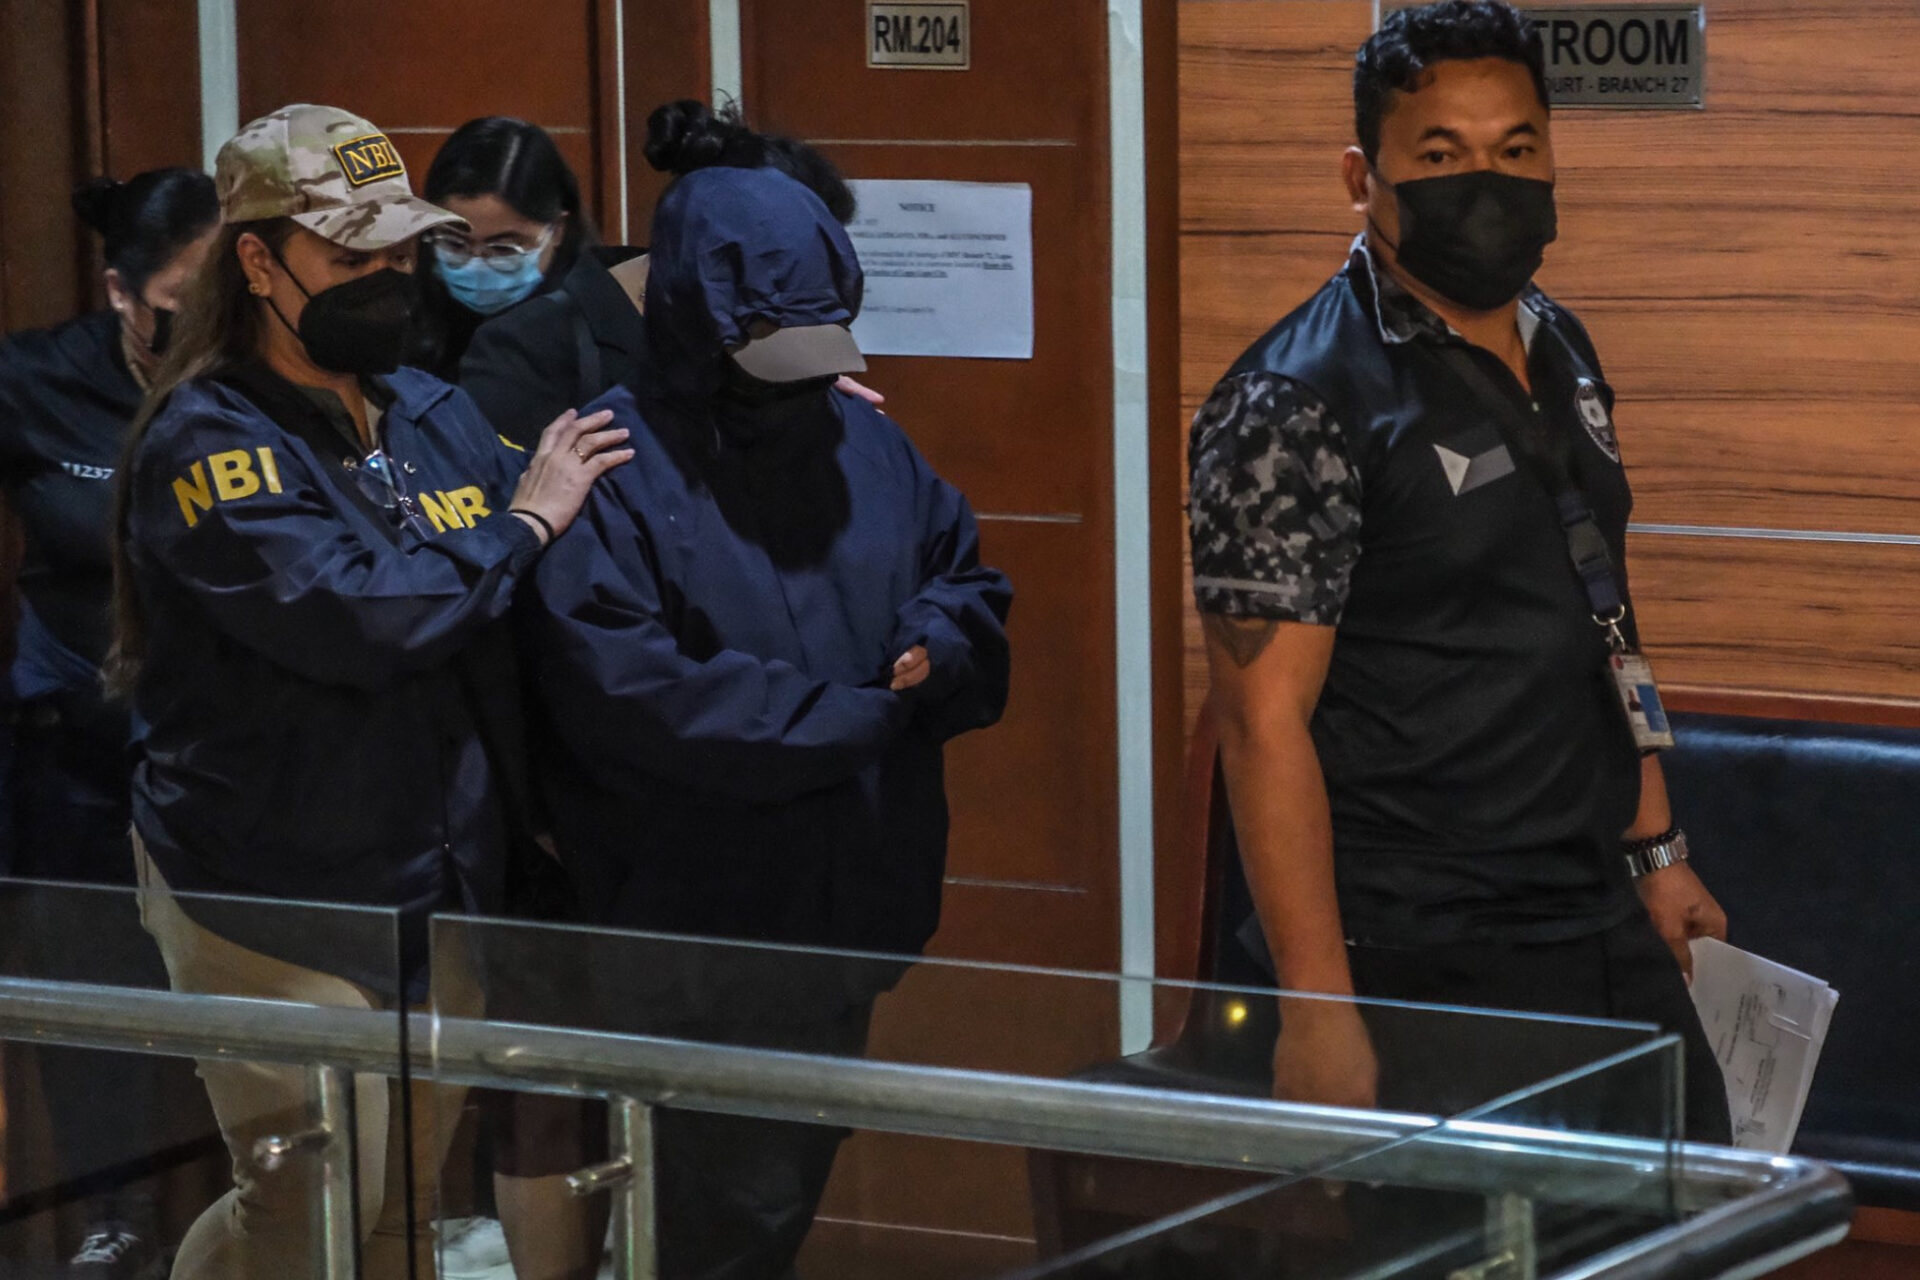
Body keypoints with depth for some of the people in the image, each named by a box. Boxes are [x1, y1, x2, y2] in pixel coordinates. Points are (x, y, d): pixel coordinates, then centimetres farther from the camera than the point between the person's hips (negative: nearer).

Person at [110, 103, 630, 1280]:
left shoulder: (432, 413, 9)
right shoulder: (209, 443, -13)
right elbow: (360, 615, -27)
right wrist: (522, 524, -14)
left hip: (443, 895, 7)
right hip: (278, 908, -7)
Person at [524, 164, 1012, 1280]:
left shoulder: (865, 444, 8)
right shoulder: (617, 467, -14)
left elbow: (969, 581, 18)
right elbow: (617, 686, -24)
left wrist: (939, 645, -10)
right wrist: (852, 723, -18)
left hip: (850, 916, 7)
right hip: (694, 935, -7)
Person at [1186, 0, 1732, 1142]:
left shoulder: (1561, 351, 11)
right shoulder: (1296, 406, -15)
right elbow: (1266, 719, -19)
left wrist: (1655, 850, 19)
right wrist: (1318, 1010, -23)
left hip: (1608, 927, 8)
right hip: (1425, 970, -8)